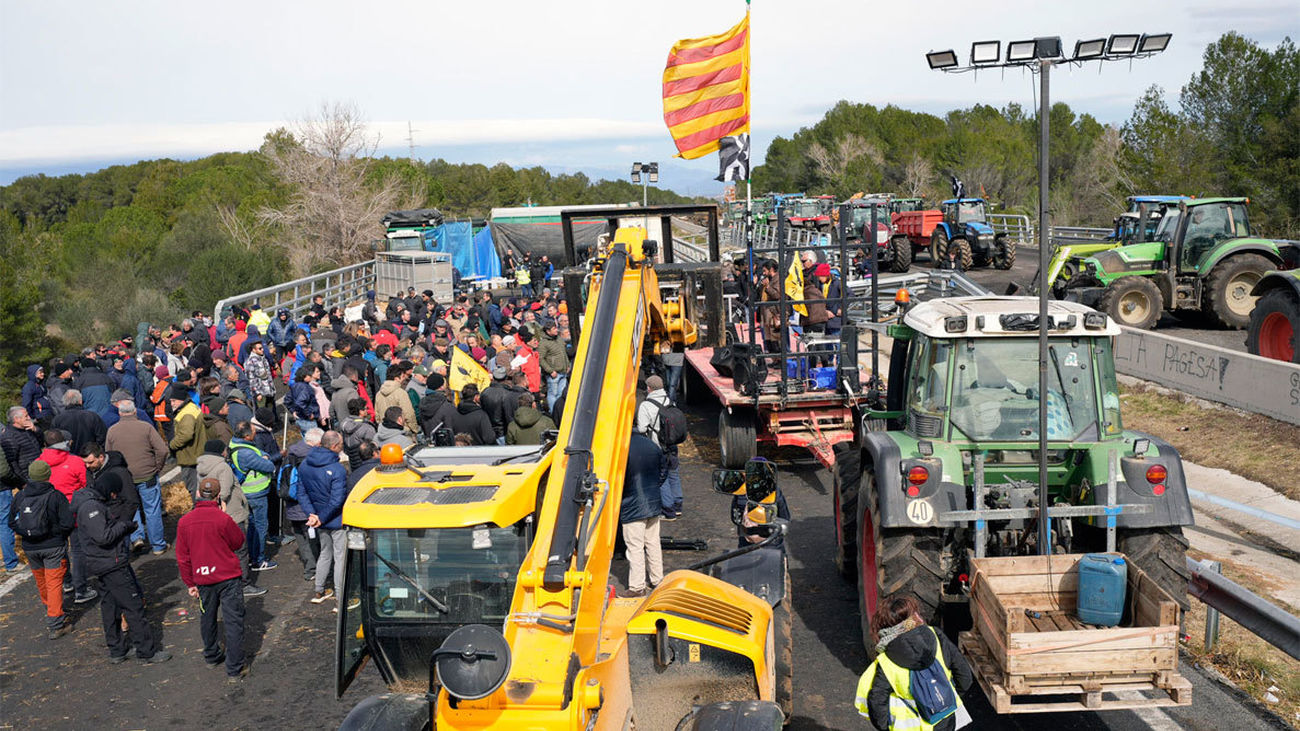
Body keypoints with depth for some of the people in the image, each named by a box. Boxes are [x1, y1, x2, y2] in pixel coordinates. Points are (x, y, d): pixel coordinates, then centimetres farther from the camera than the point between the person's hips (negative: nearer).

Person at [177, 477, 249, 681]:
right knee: (233, 623, 2)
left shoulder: (184, 522, -4)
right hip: (228, 577, -4)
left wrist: (189, 583, 14)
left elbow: (182, 557, 3)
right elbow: (238, 542, 0)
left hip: (203, 579, 4)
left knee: (207, 619, 24)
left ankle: (212, 656, 42)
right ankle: (234, 670, 4)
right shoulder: (223, 519, -17)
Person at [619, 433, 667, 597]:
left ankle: (637, 587, 8)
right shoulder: (652, 445, 1)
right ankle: (658, 580, 27)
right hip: (653, 504, 6)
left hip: (632, 508, -6)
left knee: (635, 548, 2)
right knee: (653, 543, 17)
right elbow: (664, 470, 12)